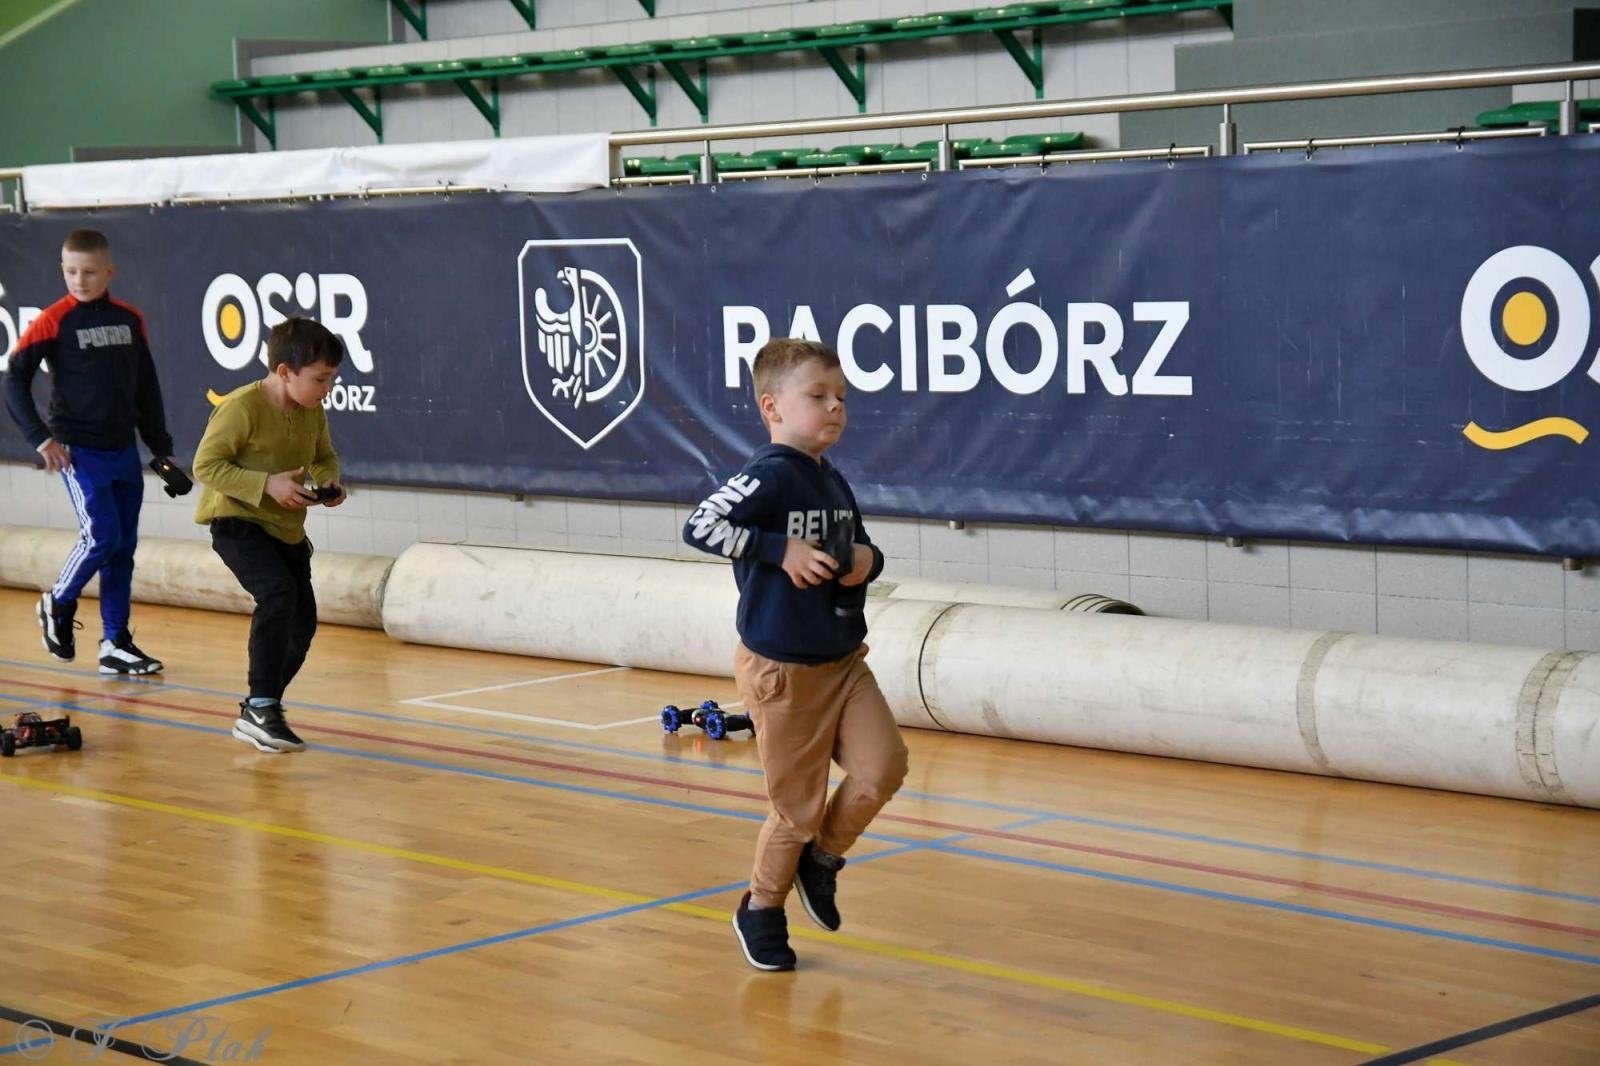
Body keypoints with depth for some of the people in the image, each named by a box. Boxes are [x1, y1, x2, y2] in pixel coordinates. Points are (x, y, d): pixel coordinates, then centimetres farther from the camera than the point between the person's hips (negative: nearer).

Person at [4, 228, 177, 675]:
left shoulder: (130, 319, 6)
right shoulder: (54, 321, -7)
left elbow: (147, 388, 14)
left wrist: (162, 448, 14)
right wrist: (41, 437, -15)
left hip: (124, 450, 5)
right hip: (79, 451, -5)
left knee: (124, 545, 5)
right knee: (101, 537, -13)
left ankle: (116, 643, 12)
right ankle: (57, 606, 13)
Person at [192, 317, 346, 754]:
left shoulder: (313, 413, 1)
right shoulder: (241, 407, -21)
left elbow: (324, 455, 19)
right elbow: (206, 465, -20)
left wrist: (330, 478, -4)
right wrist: (266, 484, -27)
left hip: (287, 529, 8)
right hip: (237, 521, -8)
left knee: (303, 622, 6)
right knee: (278, 594, -29)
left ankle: (261, 710, 23)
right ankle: (261, 710, -24)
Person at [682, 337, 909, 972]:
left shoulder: (834, 483, 9)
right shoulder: (770, 476, -16)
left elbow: (859, 549, 23)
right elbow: (700, 527, -26)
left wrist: (867, 560, -1)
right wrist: (782, 550, -26)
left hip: (844, 659, 7)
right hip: (781, 668, -7)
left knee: (882, 767, -10)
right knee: (798, 804, 2)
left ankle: (822, 859, 17)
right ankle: (762, 909, 27)